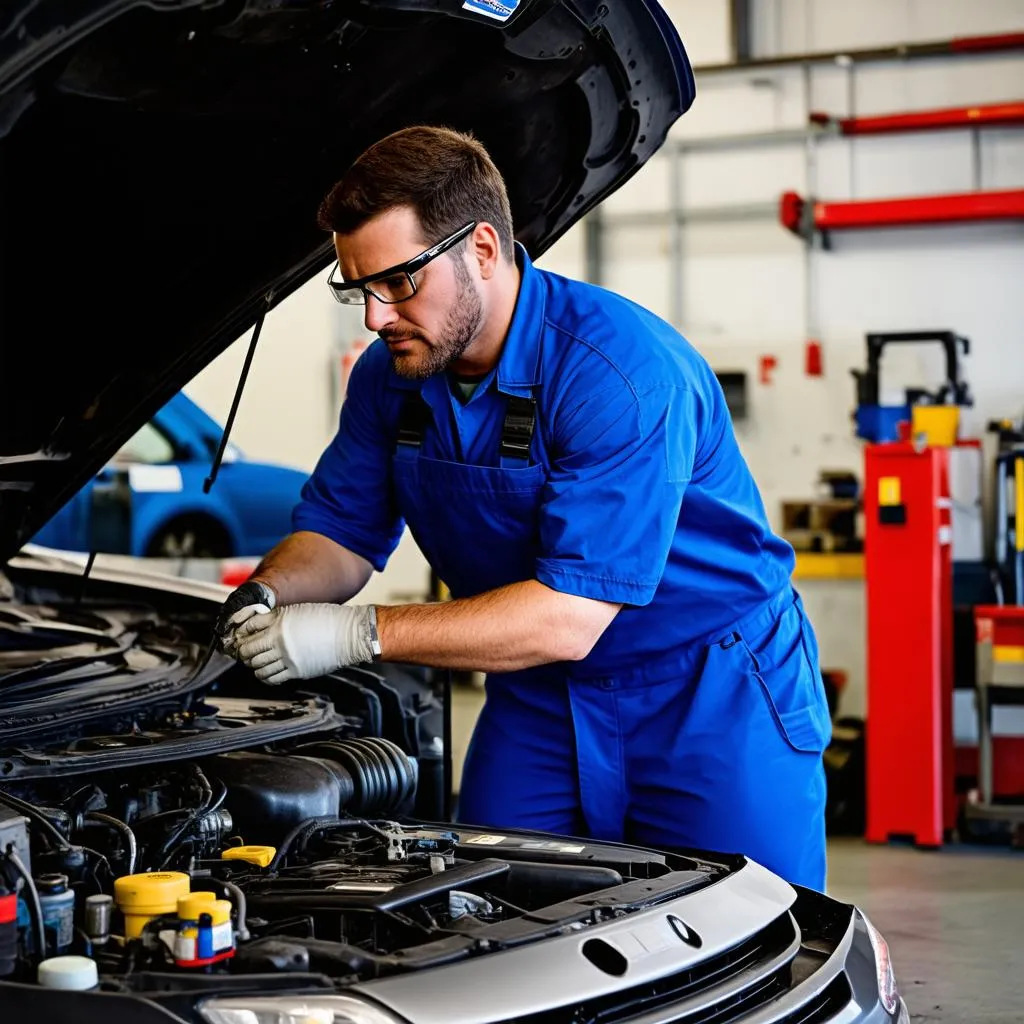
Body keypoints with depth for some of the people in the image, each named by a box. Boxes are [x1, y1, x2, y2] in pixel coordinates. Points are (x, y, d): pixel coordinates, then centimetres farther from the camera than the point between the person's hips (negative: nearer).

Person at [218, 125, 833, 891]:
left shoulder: (623, 372, -27)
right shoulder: (390, 376, -3)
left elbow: (568, 618, -31)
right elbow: (339, 537, 8)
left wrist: (358, 635, -31)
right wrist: (268, 593, -16)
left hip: (714, 704, -6)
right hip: (538, 706, 6)